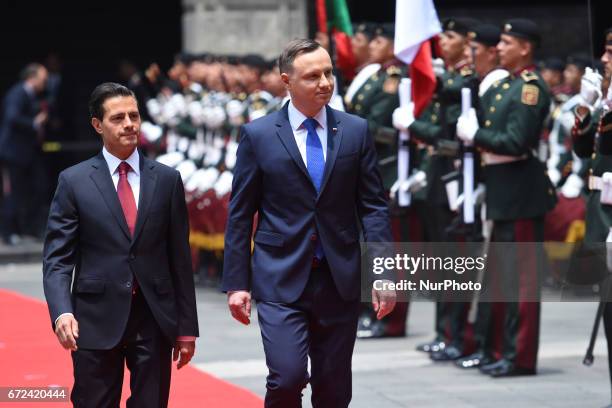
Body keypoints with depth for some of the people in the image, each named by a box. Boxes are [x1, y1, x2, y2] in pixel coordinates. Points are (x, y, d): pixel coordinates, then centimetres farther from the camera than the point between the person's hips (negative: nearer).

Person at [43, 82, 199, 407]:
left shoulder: (167, 180, 7)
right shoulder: (74, 181, 2)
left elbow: (180, 257, 8)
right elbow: (57, 258, -1)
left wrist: (186, 327, 7)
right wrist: (61, 312, -18)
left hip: (154, 319, 2)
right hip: (96, 320, -2)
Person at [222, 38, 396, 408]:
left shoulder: (356, 130, 5)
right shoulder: (258, 135, 0)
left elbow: (373, 207, 5)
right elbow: (240, 215, 2)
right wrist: (237, 283, -2)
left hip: (339, 281, 2)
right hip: (281, 280, -2)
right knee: (288, 377, -17)